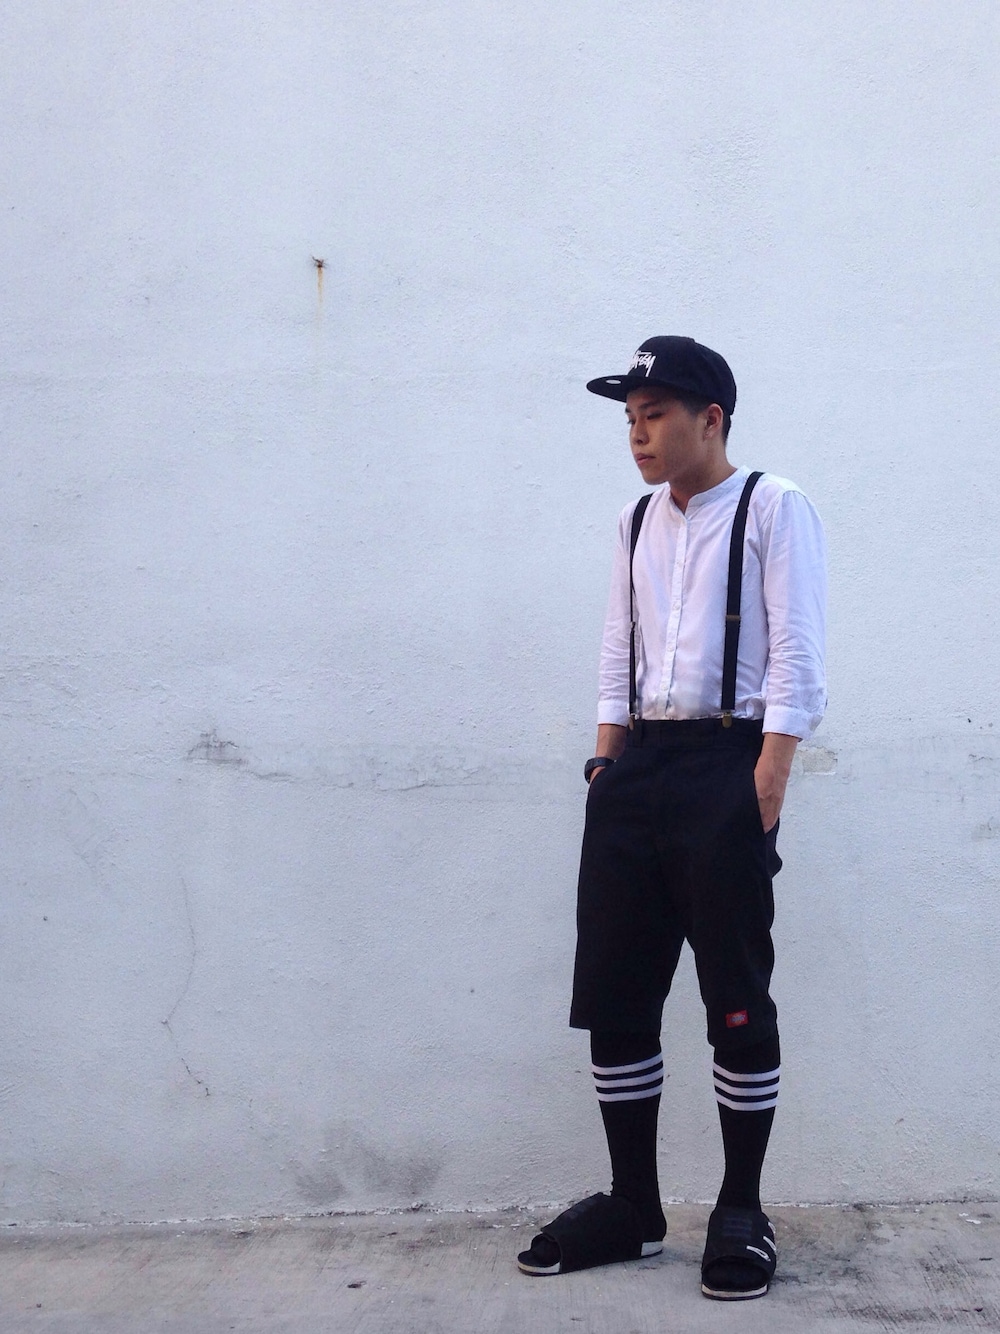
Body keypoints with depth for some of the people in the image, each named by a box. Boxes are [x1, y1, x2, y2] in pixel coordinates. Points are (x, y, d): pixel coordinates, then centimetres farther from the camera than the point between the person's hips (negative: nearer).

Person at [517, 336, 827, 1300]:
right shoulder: (637, 522, 17)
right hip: (633, 771, 7)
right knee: (611, 996, 8)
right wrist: (607, 757, 10)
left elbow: (795, 658, -8)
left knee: (737, 1001, 2)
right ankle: (632, 1206, 23)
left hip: (725, 764, -6)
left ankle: (741, 1213, 19)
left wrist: (766, 782, -15)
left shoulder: (773, 508, -2)